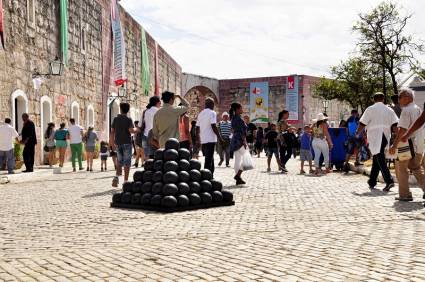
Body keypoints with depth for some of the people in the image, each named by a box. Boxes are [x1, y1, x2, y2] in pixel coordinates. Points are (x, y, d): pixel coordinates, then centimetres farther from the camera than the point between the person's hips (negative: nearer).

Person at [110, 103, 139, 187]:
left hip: (118, 143, 4)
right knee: (127, 163, 2)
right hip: (126, 143, -4)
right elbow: (131, 130, -19)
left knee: (119, 162, 15)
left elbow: (112, 132, 7)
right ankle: (125, 181, 1)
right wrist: (136, 129, 3)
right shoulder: (128, 120, -7)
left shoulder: (115, 119, 6)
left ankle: (117, 177, -5)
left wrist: (112, 143, 15)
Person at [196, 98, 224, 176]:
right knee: (209, 160, -5)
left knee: (209, 159, 17)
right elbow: (214, 126, -17)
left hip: (203, 140, 7)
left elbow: (197, 128, 14)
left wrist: (198, 140, 21)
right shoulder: (212, 113, -8)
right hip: (210, 140, -7)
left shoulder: (200, 114, 14)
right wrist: (220, 138, -12)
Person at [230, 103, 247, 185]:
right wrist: (244, 142, -21)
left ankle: (238, 179, 11)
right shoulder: (239, 119, -14)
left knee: (238, 160, 9)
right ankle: (238, 175, -10)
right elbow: (242, 132, -20)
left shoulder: (234, 118, 15)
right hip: (240, 141, -10)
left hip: (235, 141, 10)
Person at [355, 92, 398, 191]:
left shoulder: (370, 109, 0)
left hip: (375, 137, -5)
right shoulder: (389, 110, 12)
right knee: (377, 159, 13)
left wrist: (357, 133, 12)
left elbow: (362, 123, -3)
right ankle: (372, 182, 20)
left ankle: (389, 180, -23)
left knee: (380, 159, -9)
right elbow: (395, 124, 2)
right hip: (385, 137, 5)